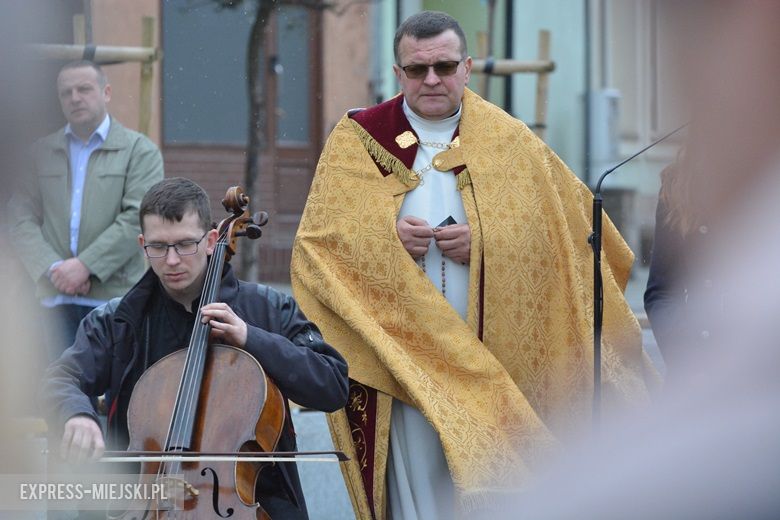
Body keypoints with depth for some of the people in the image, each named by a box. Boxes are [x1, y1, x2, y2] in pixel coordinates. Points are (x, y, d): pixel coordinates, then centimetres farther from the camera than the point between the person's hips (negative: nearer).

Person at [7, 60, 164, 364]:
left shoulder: (140, 151, 4)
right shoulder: (42, 153, 14)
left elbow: (138, 219, -8)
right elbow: (21, 219, 6)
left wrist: (86, 265, -15)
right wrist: (52, 268, -10)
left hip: (116, 296, -3)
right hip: (58, 299, 3)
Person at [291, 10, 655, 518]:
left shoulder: (509, 141, 7)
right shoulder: (359, 139, 7)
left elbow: (569, 230, 3)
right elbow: (318, 242, 3)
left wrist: (485, 241, -12)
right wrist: (386, 238, -15)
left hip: (494, 359, 1)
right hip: (400, 357, 0)